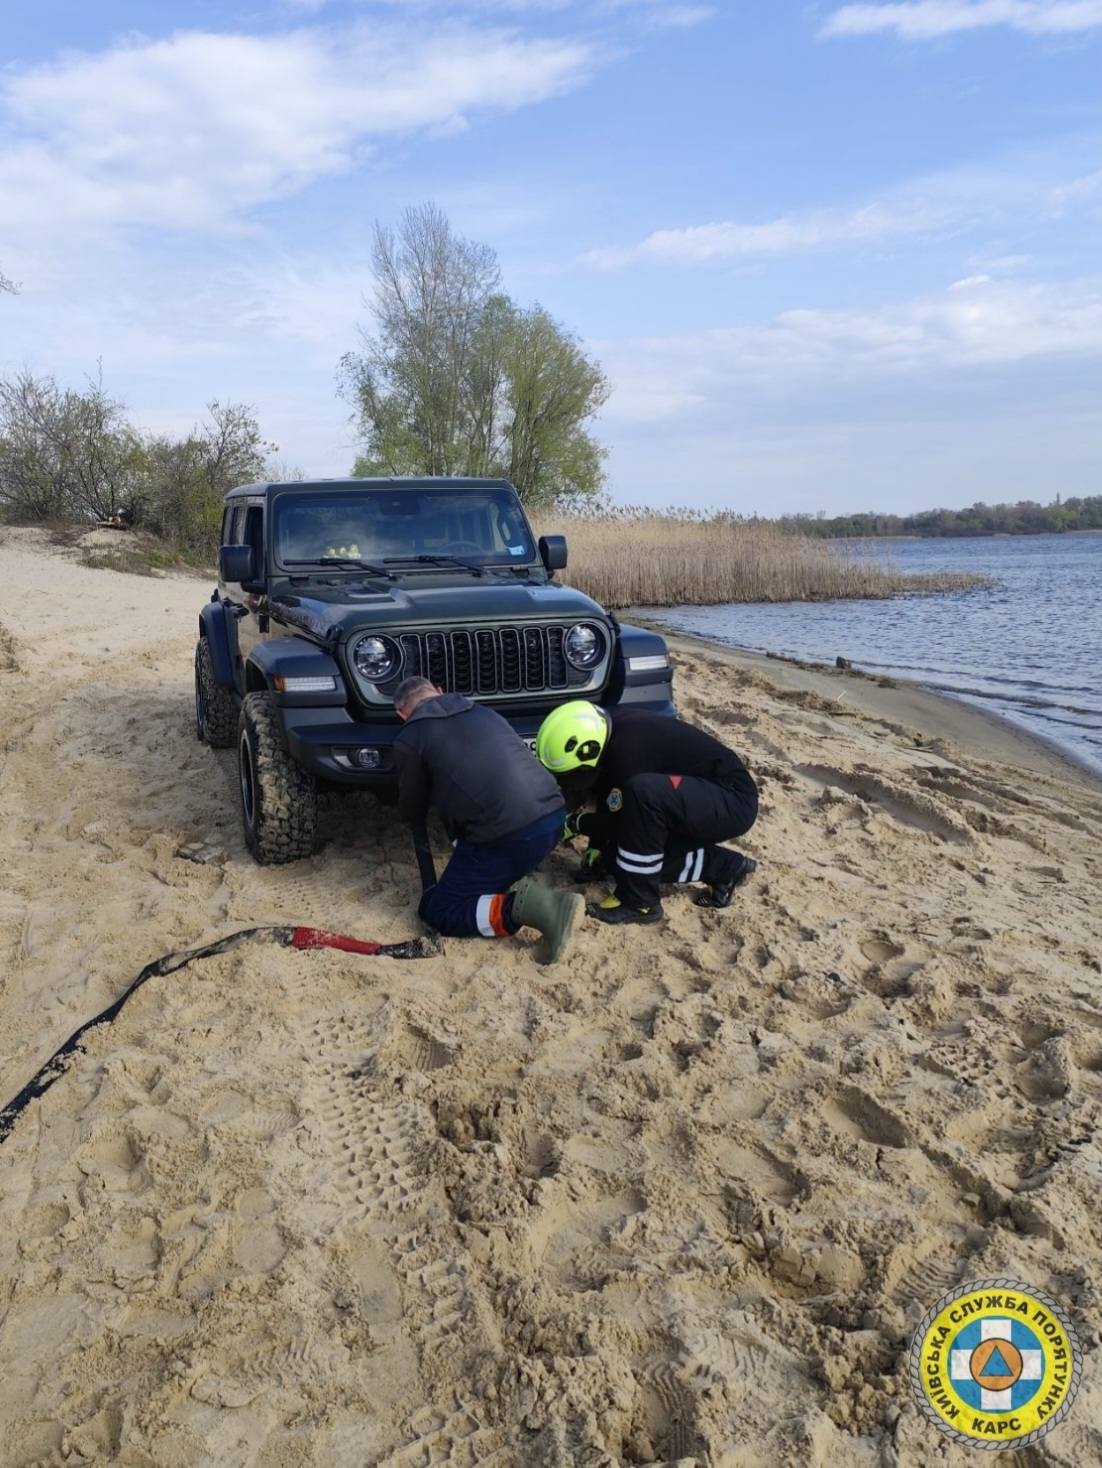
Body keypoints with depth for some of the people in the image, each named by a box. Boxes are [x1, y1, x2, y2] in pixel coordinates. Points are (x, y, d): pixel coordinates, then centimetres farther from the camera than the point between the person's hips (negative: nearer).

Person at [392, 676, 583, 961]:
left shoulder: (410, 738, 6)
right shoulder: (482, 712, 23)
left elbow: (412, 812, 18)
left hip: (507, 834, -7)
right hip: (553, 815, 7)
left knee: (438, 911, 10)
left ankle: (524, 905, -10)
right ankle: (519, 888, 8)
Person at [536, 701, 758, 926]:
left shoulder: (628, 750, -28)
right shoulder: (609, 733, -2)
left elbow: (622, 820, -19)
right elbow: (607, 803, 13)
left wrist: (575, 824, -6)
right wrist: (596, 847, 13)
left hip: (733, 800, -10)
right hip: (697, 800, 10)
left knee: (642, 792, -34)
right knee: (614, 856, 4)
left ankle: (639, 901, -18)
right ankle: (722, 867, 9)